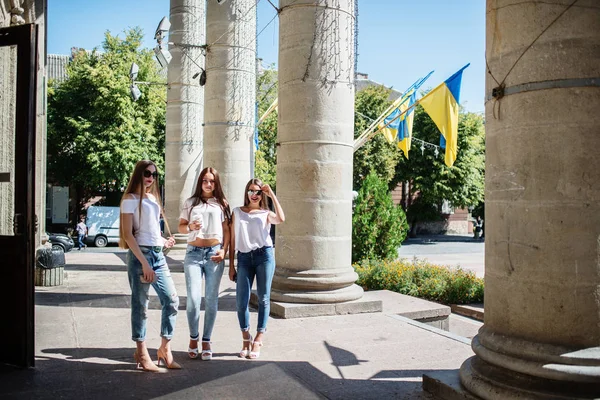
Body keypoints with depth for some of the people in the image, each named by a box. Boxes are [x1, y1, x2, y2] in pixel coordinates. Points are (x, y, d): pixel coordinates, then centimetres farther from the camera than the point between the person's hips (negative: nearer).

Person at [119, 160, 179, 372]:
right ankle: (141, 353, 11)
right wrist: (144, 263, -17)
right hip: (140, 253, -7)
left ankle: (164, 349, 13)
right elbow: (128, 235, -12)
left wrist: (163, 242, 23)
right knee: (140, 304, 0)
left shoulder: (153, 198, 17)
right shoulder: (131, 199, -5)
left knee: (172, 299, 2)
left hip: (158, 254, 7)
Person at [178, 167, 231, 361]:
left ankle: (206, 341, 14)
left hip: (214, 253, 0)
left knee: (211, 300, 2)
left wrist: (224, 250, -5)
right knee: (193, 299, -8)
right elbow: (181, 227, 11)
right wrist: (190, 227, -11)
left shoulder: (222, 204, 10)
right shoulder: (190, 203, 10)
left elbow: (226, 230, 8)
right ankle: (193, 337, 14)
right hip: (193, 253, 0)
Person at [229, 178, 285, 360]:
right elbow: (233, 240, 13)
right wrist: (231, 265, 8)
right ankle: (246, 339, 17)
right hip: (244, 257, 1)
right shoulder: (237, 212, 14)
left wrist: (272, 195, -9)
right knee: (241, 301, -2)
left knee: (263, 299, 2)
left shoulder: (266, 214, 10)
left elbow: (281, 219, -14)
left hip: (264, 255, -1)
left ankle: (258, 341, 13)